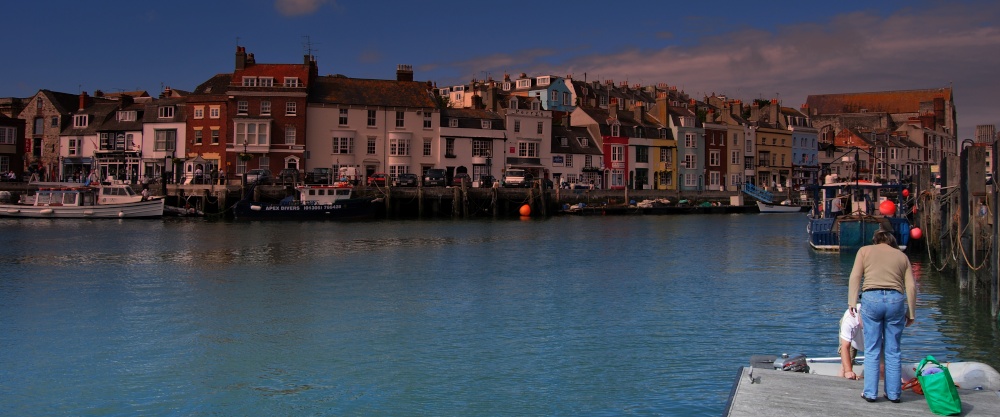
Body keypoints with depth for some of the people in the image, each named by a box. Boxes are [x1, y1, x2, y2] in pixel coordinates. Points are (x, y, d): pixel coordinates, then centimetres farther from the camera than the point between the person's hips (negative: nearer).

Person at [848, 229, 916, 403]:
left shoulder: (865, 250, 14)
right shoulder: (901, 255, 19)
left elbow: (855, 276, 1)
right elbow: (911, 286, 11)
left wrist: (852, 302, 0)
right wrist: (911, 313, 14)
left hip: (871, 298, -1)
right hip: (896, 300, 2)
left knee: (872, 350, 4)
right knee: (893, 351, 9)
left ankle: (870, 392, 5)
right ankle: (893, 393, 13)